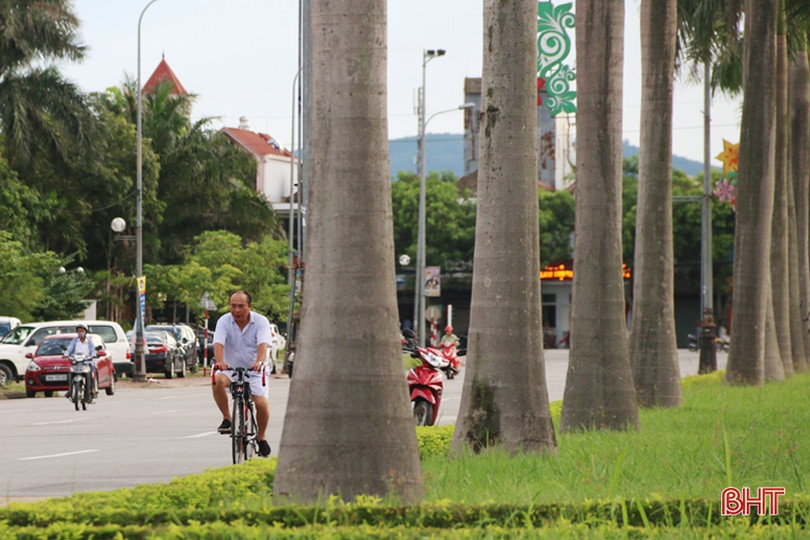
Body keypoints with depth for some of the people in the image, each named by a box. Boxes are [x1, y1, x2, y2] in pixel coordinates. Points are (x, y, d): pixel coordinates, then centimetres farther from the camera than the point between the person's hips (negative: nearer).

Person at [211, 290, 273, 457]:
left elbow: (263, 344, -26)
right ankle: (227, 418, -14)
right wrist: (220, 361, -44)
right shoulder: (224, 321, -8)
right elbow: (218, 344, -23)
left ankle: (261, 436, 11)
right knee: (218, 380, -33)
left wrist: (259, 362, -47)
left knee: (262, 404, -18)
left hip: (253, 370, -1)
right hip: (231, 368, 1)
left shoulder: (260, 321, -11)